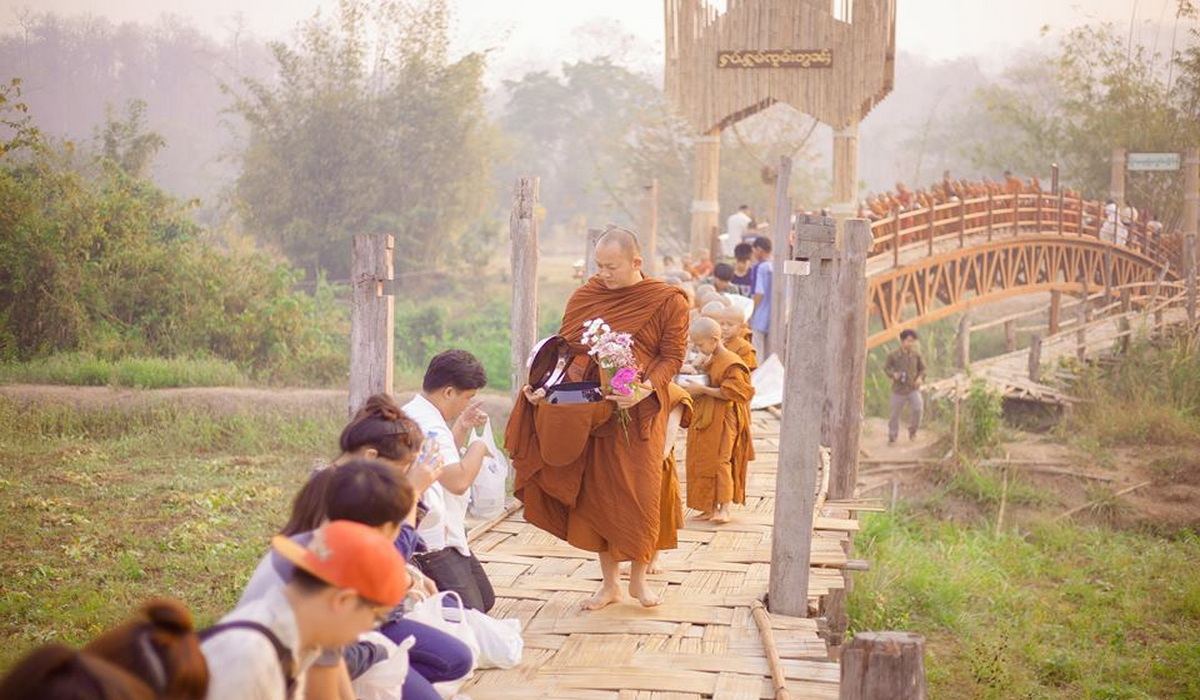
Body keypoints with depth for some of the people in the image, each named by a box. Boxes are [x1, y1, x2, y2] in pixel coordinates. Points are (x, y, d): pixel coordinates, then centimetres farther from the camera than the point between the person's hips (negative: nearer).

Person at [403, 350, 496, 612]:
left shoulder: (413, 413, 12)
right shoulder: (428, 425, -22)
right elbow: (458, 480, -29)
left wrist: (462, 428, 15)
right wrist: (478, 447, -12)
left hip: (444, 534, 11)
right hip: (433, 545, -11)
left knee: (485, 600, 20)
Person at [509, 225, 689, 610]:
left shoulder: (667, 301, -4)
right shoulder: (584, 297, 6)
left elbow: (672, 357, -5)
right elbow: (562, 348, 8)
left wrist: (644, 389, -22)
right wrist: (542, 384, -9)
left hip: (639, 413, -3)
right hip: (589, 412, 3)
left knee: (638, 494, -3)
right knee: (596, 493, 5)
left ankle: (639, 577, 17)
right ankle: (610, 582, 17)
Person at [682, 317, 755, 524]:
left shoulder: (731, 363, -14)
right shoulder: (709, 361, 14)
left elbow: (732, 392, -21)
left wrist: (703, 390, -20)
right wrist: (692, 385, 7)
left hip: (723, 421, -9)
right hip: (704, 420, 9)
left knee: (720, 461, -12)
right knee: (703, 462, 7)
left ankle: (725, 508, -9)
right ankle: (711, 508, 11)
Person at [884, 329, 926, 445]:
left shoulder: (916, 354, -1)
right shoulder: (894, 355, -6)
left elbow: (922, 368, 11)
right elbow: (886, 367, 5)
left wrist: (920, 377, -8)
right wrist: (893, 374, -15)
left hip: (913, 389, 0)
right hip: (898, 389, 0)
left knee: (918, 408, -21)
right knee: (894, 414, 7)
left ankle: (912, 430, 4)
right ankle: (892, 436, 26)